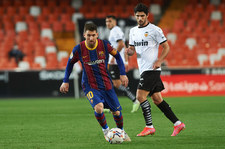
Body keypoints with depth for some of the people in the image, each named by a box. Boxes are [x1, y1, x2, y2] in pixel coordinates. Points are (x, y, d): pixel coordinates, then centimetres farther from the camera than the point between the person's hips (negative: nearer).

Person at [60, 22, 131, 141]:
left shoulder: (104, 45, -10)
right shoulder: (78, 49, -12)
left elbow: (117, 56, 7)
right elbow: (70, 62, 7)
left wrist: (123, 74, 2)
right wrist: (65, 81, 8)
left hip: (106, 84, 2)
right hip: (90, 86, -2)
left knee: (117, 112, 4)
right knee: (99, 107, -27)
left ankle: (121, 131, 35)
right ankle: (105, 129, 2)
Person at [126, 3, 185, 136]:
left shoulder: (155, 30, -6)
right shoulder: (133, 31, 15)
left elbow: (166, 47, -4)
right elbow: (132, 50, 19)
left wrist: (159, 61, -17)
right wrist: (129, 51, -5)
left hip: (152, 69, -8)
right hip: (143, 70, 8)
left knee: (140, 96, -15)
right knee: (157, 99, 8)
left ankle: (149, 127, -11)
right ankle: (178, 123, 13)